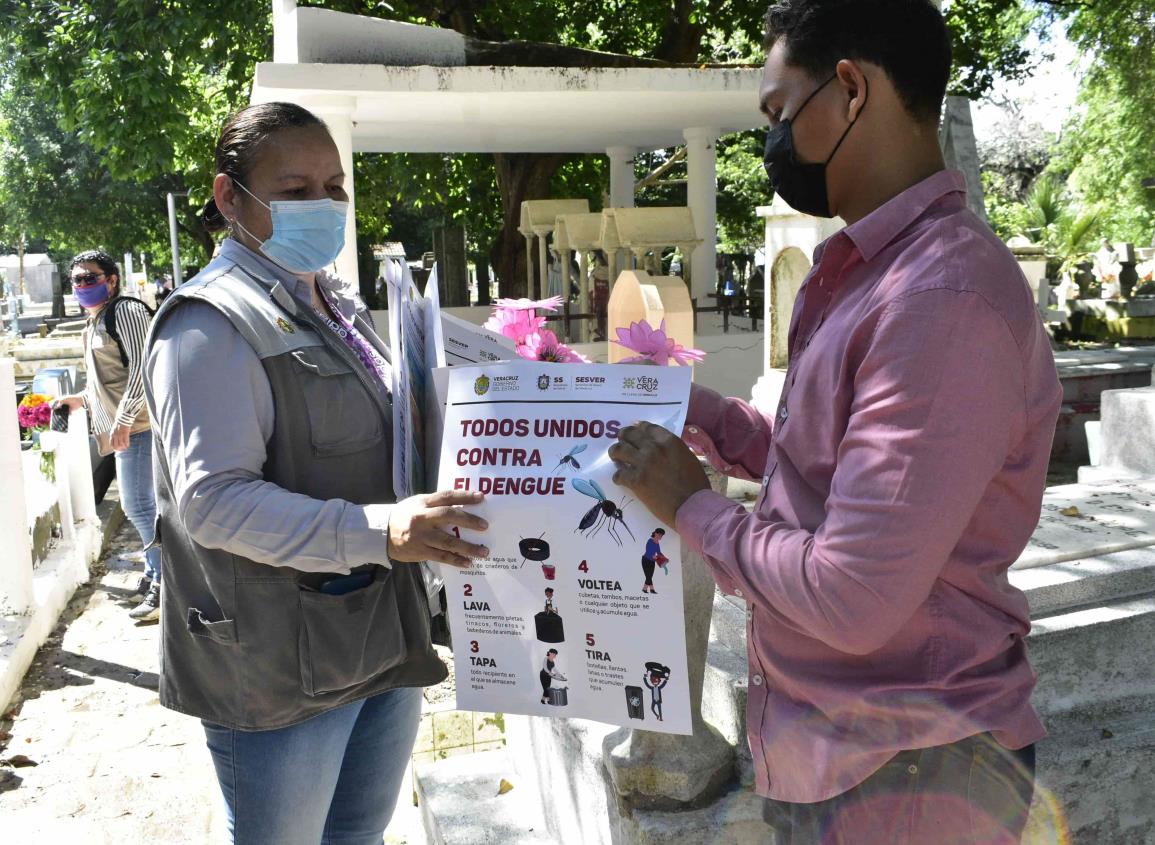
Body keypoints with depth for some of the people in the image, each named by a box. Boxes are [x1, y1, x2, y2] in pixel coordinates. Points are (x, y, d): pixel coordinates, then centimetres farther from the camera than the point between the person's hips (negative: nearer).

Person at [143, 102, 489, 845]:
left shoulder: (339, 307, 13)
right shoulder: (214, 324, -16)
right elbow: (212, 500, -25)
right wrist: (376, 532, -34)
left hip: (386, 642, 8)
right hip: (282, 670, -8)